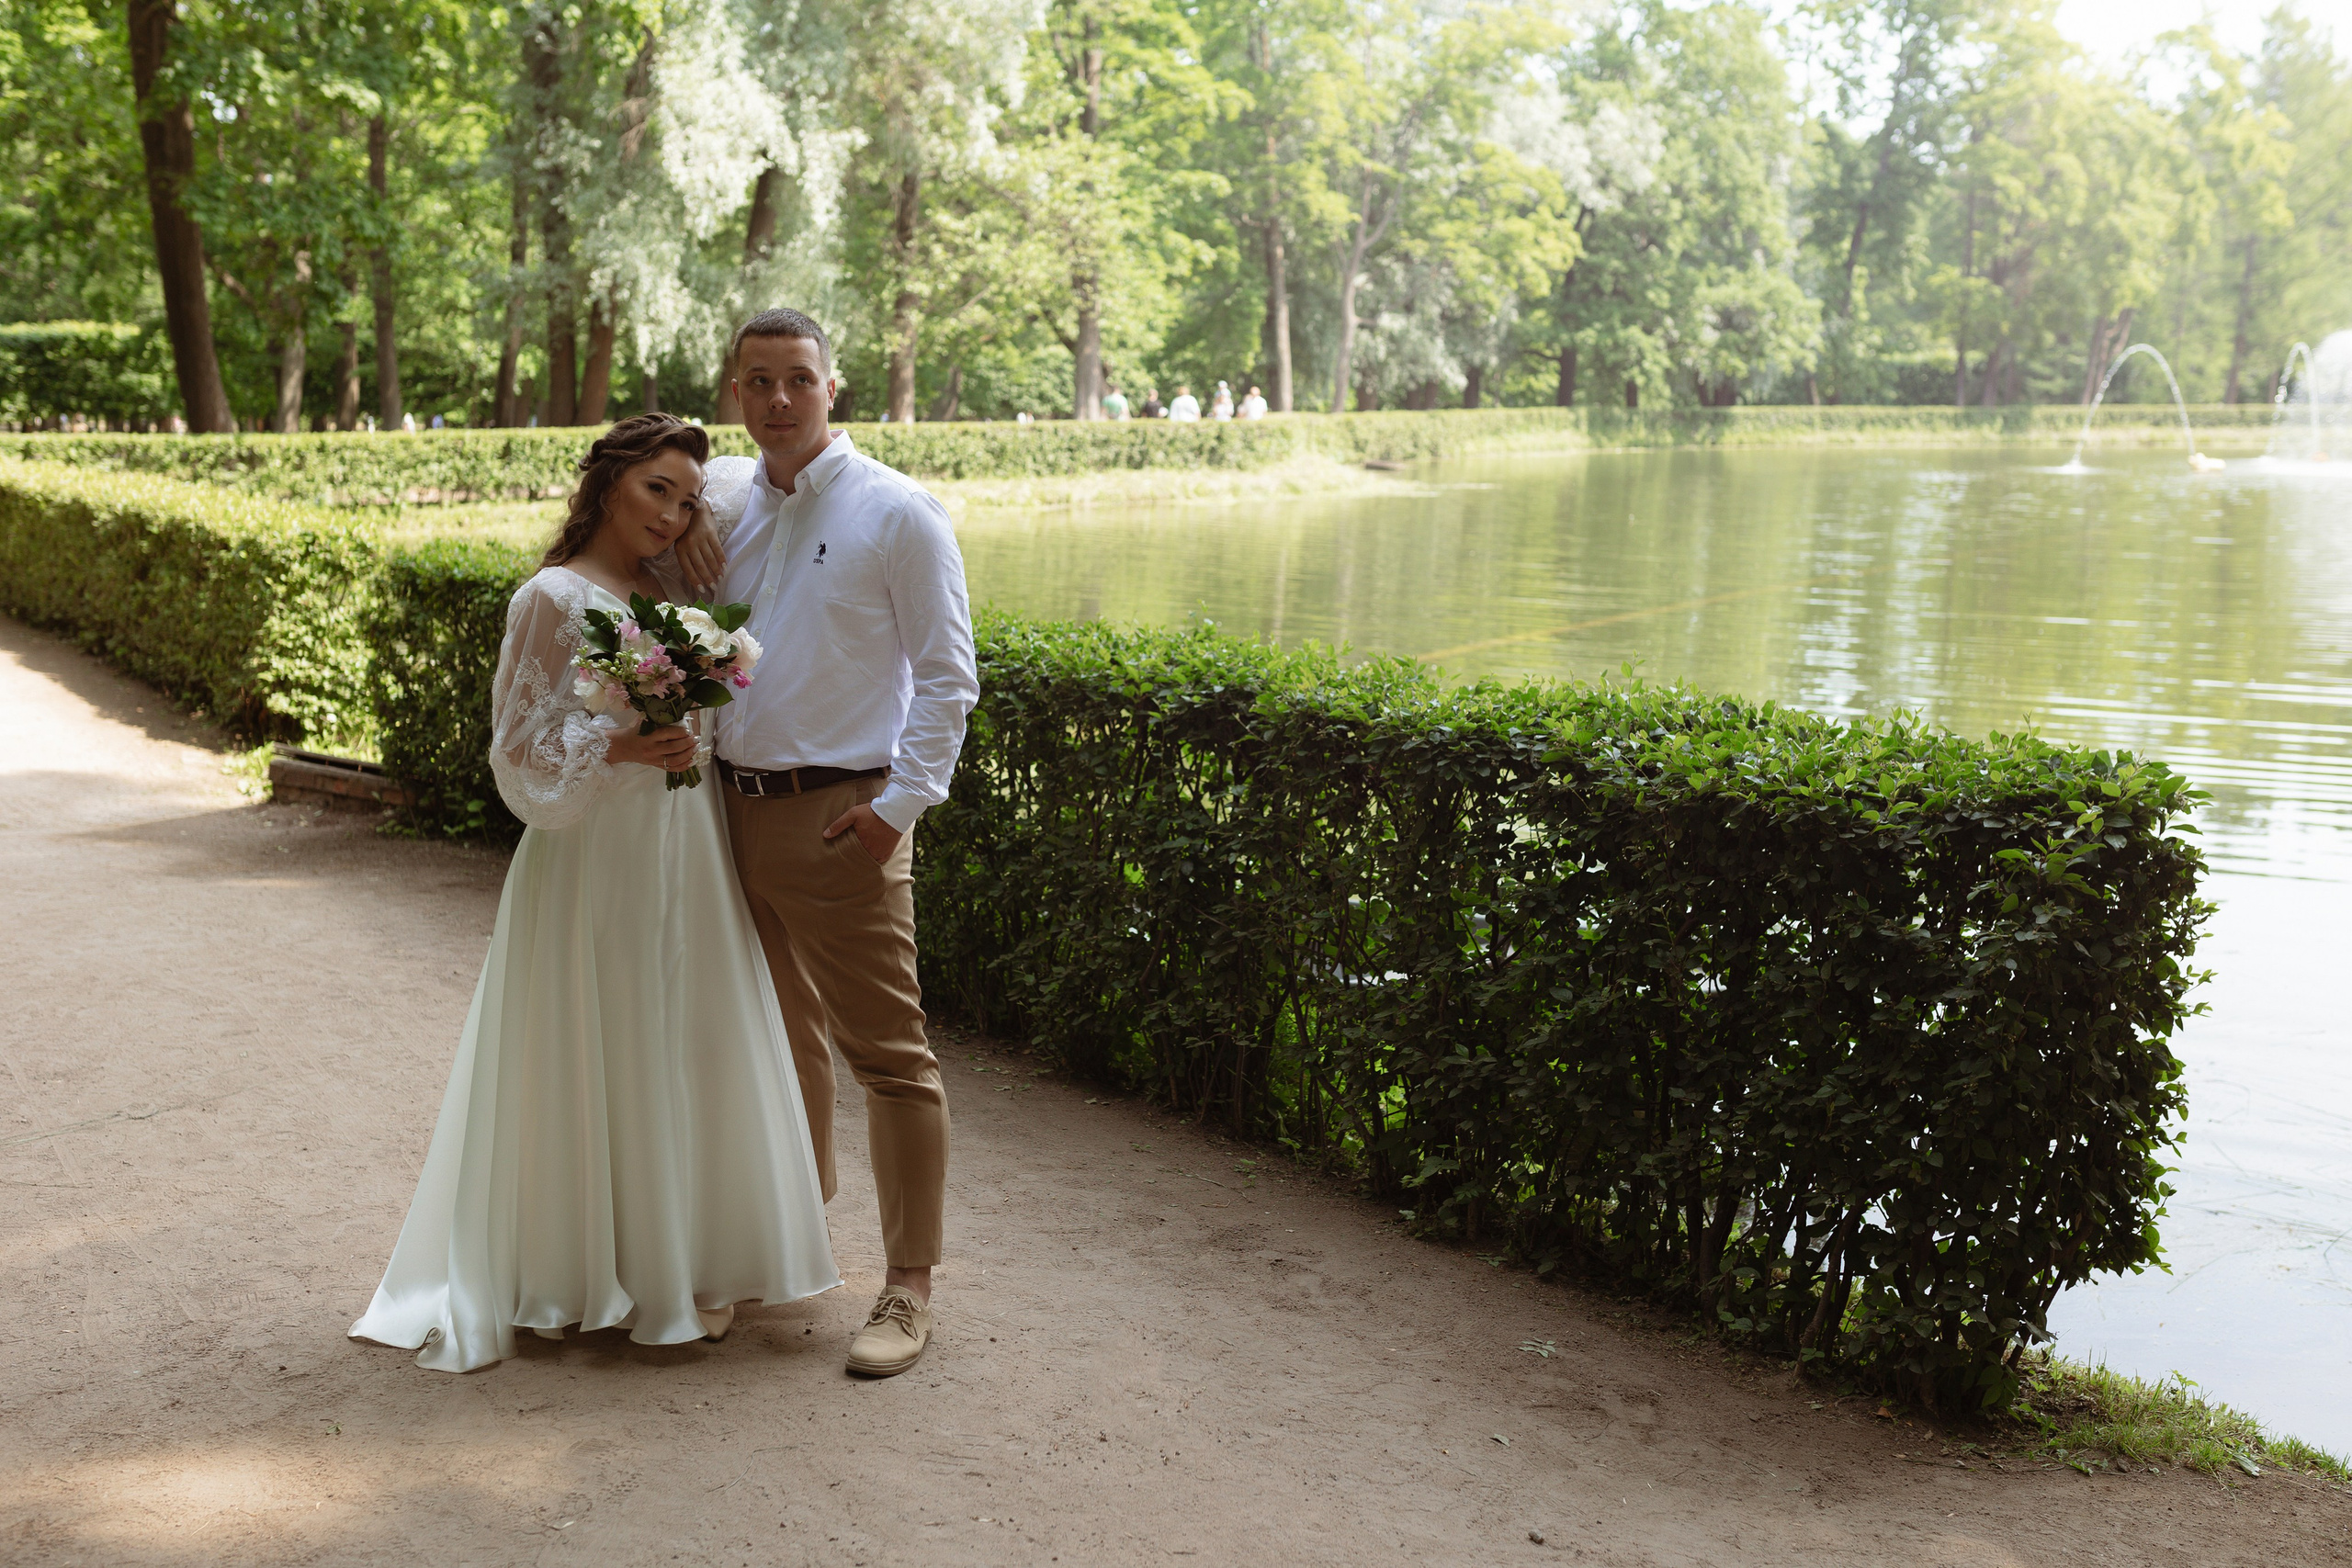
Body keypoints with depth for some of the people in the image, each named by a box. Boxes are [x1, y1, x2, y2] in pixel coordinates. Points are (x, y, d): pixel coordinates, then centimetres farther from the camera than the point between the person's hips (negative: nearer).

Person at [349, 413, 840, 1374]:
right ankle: (593, 1274, 14)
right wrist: (617, 749, -24)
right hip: (599, 860, -7)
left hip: (687, 856, 7)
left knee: (690, 1055, 11)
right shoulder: (555, 597, -8)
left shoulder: (672, 590, 13)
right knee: (601, 1063, -1)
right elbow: (526, 745, -12)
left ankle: (684, 1266, 24)